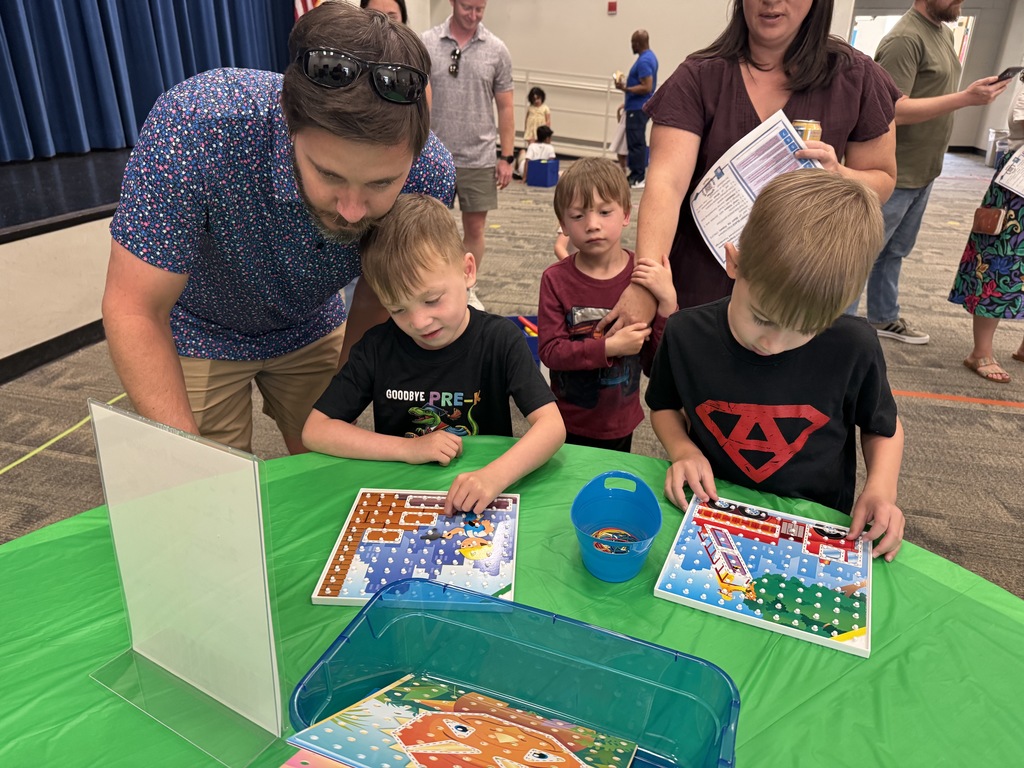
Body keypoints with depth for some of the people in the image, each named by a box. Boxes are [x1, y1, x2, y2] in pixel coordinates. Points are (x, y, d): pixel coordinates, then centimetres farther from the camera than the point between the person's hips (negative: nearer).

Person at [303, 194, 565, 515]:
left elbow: (552, 425, -19)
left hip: (480, 506, -1)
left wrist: (494, 477, -37)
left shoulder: (500, 339, -11)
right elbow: (315, 431, -6)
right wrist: (409, 449, -16)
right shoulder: (378, 347, -5)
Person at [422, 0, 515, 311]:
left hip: (479, 158, 1)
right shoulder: (425, 44, -1)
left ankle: (467, 290, 23)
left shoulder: (496, 50, 1)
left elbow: (505, 107, 4)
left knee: (474, 228, 6)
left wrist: (507, 157, 1)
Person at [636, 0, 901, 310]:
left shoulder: (856, 77, -3)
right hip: (702, 285, -1)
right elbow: (666, 183, -22)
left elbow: (882, 180, 5)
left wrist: (837, 176, -19)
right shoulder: (698, 77, -9)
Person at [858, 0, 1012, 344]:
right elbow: (892, 110, -24)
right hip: (894, 174, -9)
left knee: (895, 251, 17)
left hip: (922, 172, 9)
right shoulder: (904, 38, -17)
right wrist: (966, 98, -25)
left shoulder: (944, 31, 13)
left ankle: (883, 318, 29)